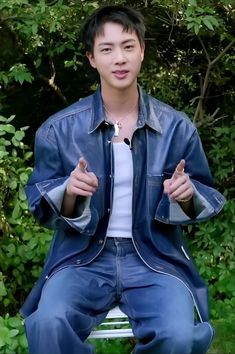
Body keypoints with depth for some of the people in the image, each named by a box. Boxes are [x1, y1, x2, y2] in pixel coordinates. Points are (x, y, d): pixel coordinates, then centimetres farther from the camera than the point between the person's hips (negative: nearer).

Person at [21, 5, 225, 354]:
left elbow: (208, 199, 10)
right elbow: (41, 206, 6)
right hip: (83, 257, 0)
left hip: (155, 258, 1)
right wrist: (69, 193, -17)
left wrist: (188, 196, -14)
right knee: (47, 324, -32)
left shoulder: (177, 127, 2)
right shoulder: (59, 129, 0)